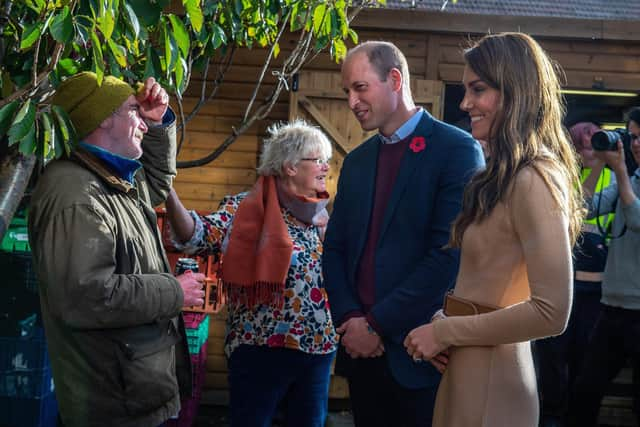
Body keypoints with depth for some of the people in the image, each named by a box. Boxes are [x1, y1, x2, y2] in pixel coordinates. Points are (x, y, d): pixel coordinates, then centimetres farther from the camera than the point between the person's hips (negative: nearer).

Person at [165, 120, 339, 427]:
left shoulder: (321, 217, 10)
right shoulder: (245, 209, -8)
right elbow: (197, 236, -23)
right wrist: (168, 193, -38)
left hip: (318, 349, 6)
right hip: (260, 348, -6)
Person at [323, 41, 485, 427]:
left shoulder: (456, 149, -8)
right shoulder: (356, 161, 14)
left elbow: (449, 252, -16)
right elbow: (335, 249, 12)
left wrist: (378, 324, -14)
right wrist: (350, 319, -6)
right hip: (362, 349, 6)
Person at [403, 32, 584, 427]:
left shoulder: (533, 180, -18)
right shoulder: (503, 176, 11)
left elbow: (552, 312, -23)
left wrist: (445, 333, -15)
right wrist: (442, 323, -2)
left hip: (488, 380, -9)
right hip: (469, 369, 9)